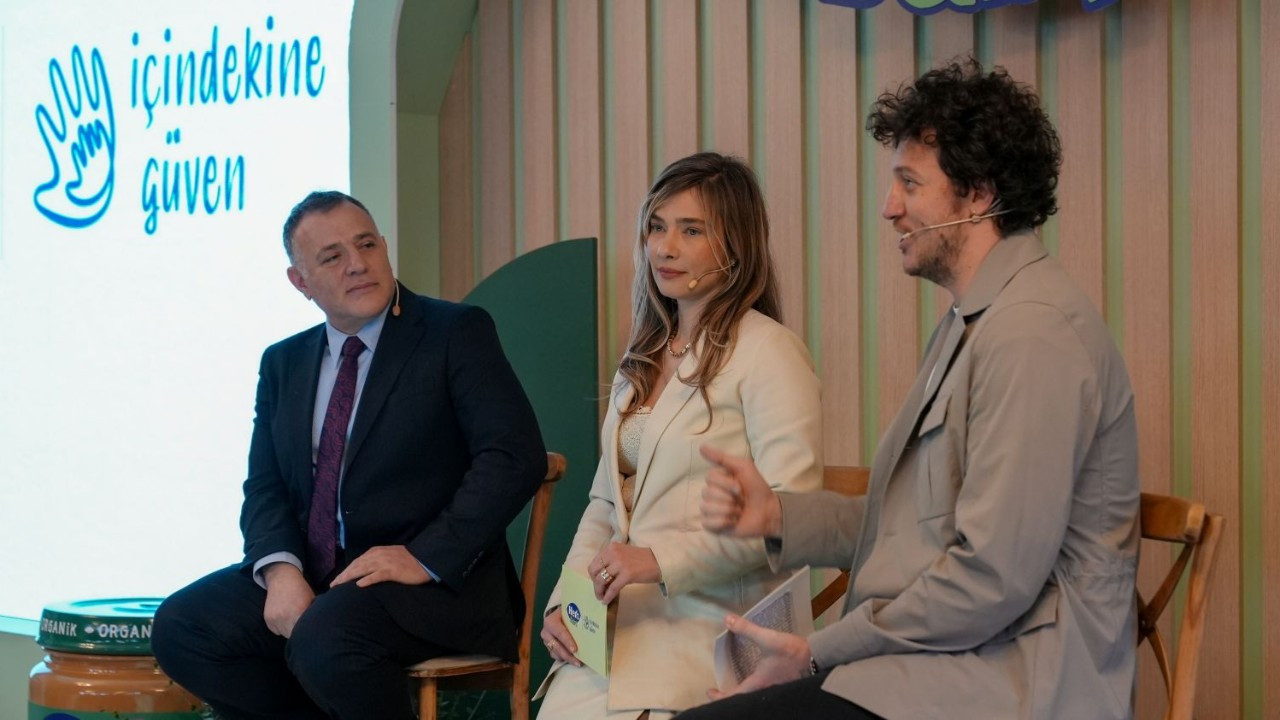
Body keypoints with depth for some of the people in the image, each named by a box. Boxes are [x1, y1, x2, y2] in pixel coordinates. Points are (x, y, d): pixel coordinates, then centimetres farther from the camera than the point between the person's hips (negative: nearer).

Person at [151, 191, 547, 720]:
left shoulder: (457, 333, -2)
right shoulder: (284, 364, 16)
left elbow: (515, 456, -12)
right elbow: (265, 488, 12)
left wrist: (426, 558, -21)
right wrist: (281, 569, -10)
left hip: (437, 582, -6)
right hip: (311, 576, 6)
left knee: (324, 640, -34)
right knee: (181, 628, -15)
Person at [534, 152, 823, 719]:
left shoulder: (767, 350, -5)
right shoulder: (643, 361, 20)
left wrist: (661, 560, -19)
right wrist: (563, 603, 4)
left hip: (713, 625, -6)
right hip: (628, 622, 6)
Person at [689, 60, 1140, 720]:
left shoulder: (1033, 335, -15)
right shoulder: (971, 323, 20)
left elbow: (994, 578, -21)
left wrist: (819, 653, -11)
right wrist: (777, 515, 4)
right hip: (943, 661, 10)